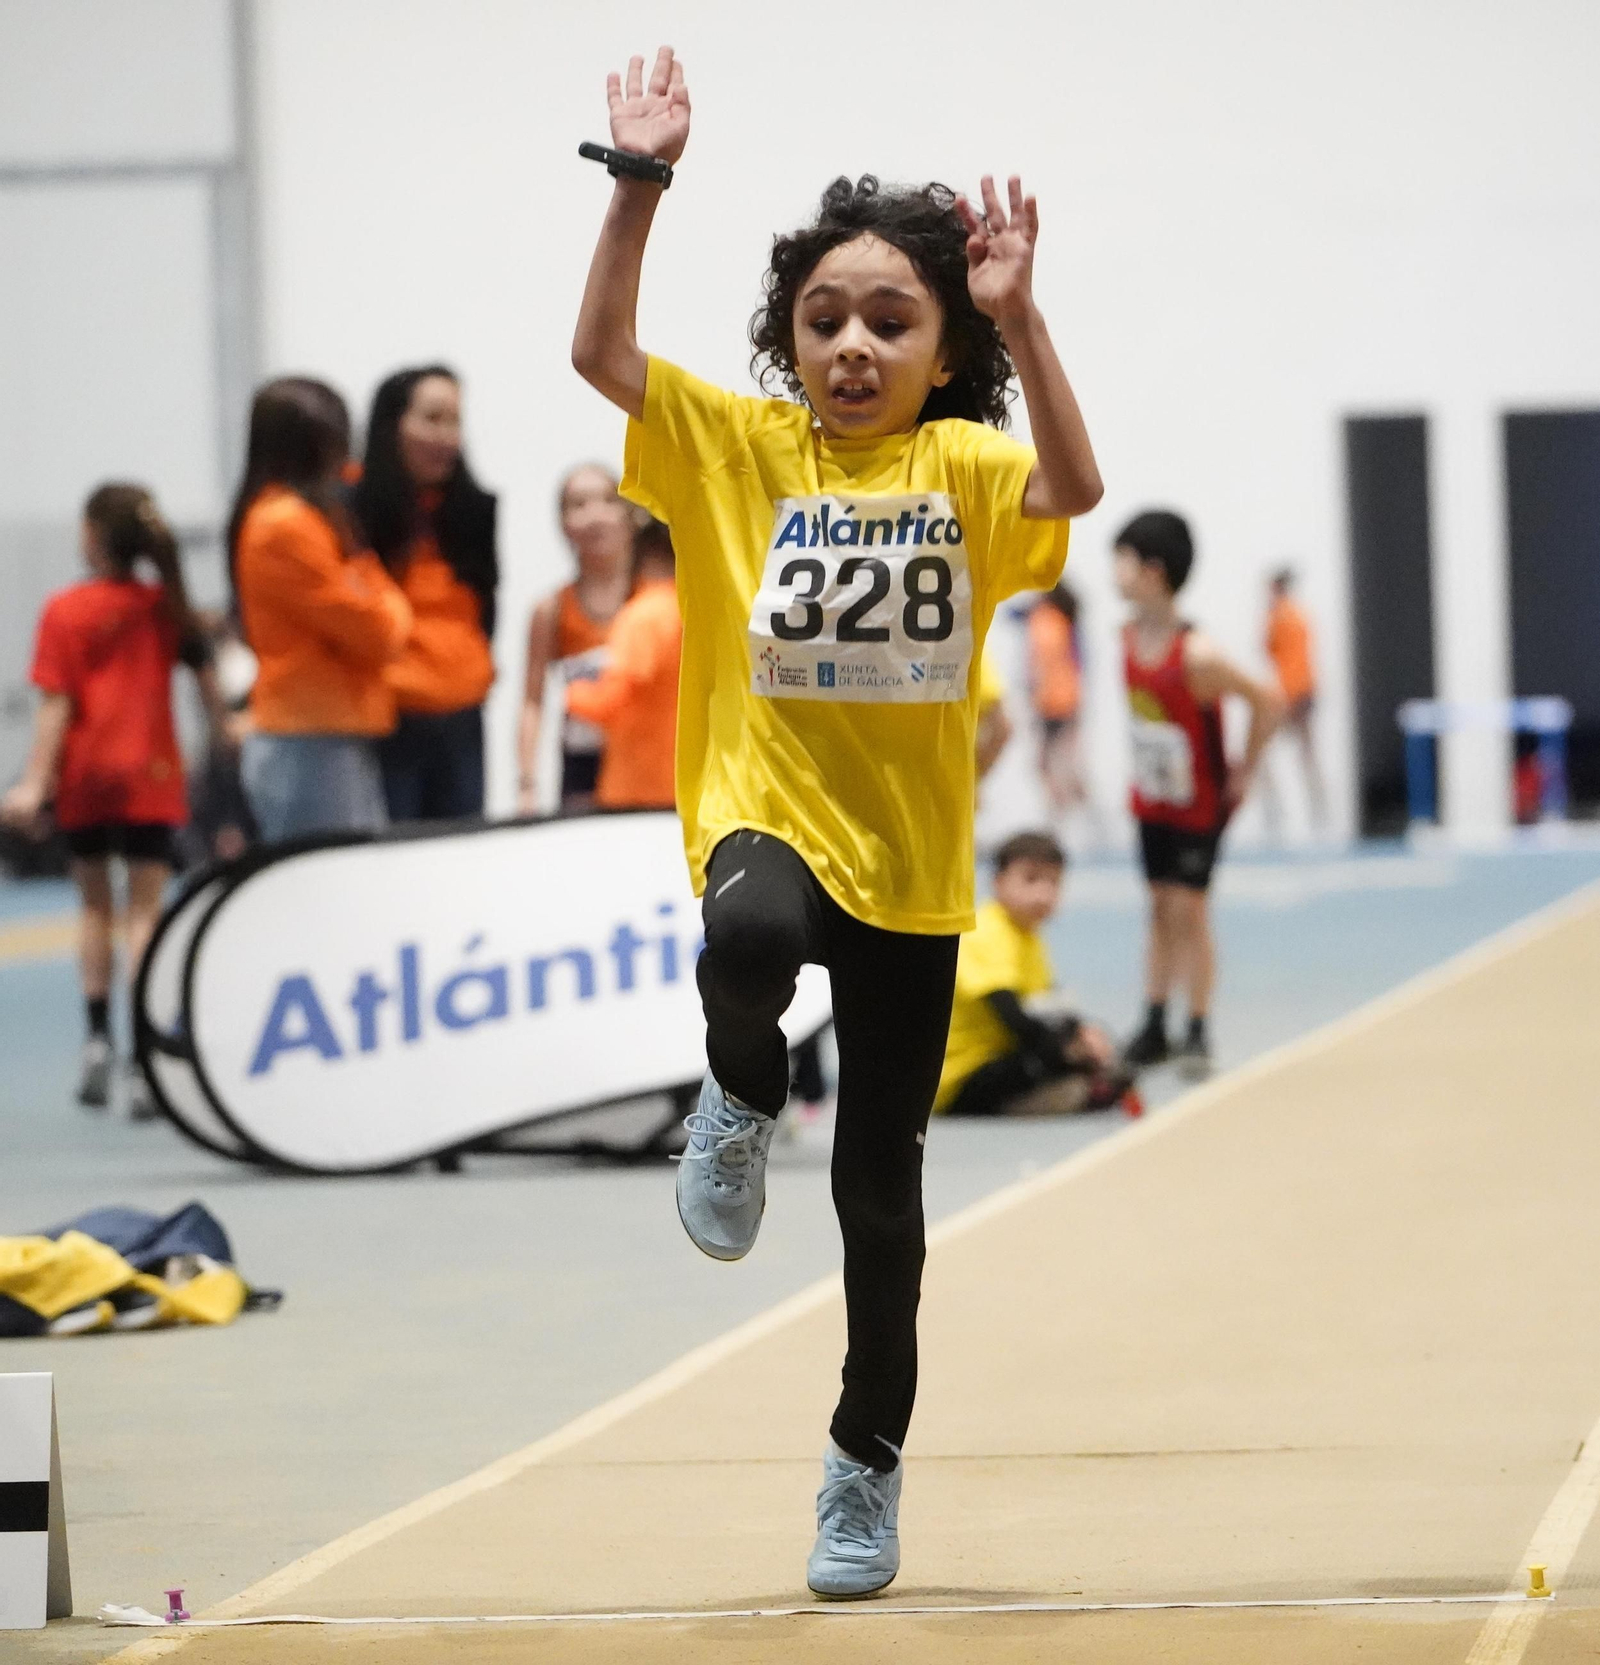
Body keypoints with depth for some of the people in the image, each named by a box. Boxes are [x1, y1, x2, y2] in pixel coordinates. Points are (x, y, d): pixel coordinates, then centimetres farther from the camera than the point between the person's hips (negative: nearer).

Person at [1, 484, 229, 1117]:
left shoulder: (64, 611, -7)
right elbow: (205, 678, 7)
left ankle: (98, 1034, 10)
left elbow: (56, 704, -10)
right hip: (151, 779, 1)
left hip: (84, 778, -1)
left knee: (95, 905, 18)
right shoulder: (166, 607, 0)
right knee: (144, 911, 0)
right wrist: (224, 729, 25)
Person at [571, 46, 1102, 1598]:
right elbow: (602, 352, -13)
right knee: (749, 944, -40)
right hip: (765, 812, -1)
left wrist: (1017, 320, -32)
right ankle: (743, 1097, -3)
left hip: (909, 858, 1)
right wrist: (639, 185, -22)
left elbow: (1071, 488, -22)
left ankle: (868, 1459, 29)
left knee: (879, 1181, 8)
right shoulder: (741, 443, 0)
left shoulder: (963, 463, -1)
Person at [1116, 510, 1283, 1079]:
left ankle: (1198, 1033, 3)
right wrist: (1145, 763, 12)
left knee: (1188, 908, -5)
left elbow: (1268, 703, -23)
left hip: (1200, 802, -7)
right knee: (1159, 907, 11)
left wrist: (1244, 772, -14)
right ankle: (1154, 1029, 16)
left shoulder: (1196, 655, -28)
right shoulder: (1129, 638, -5)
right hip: (1152, 798, 7)